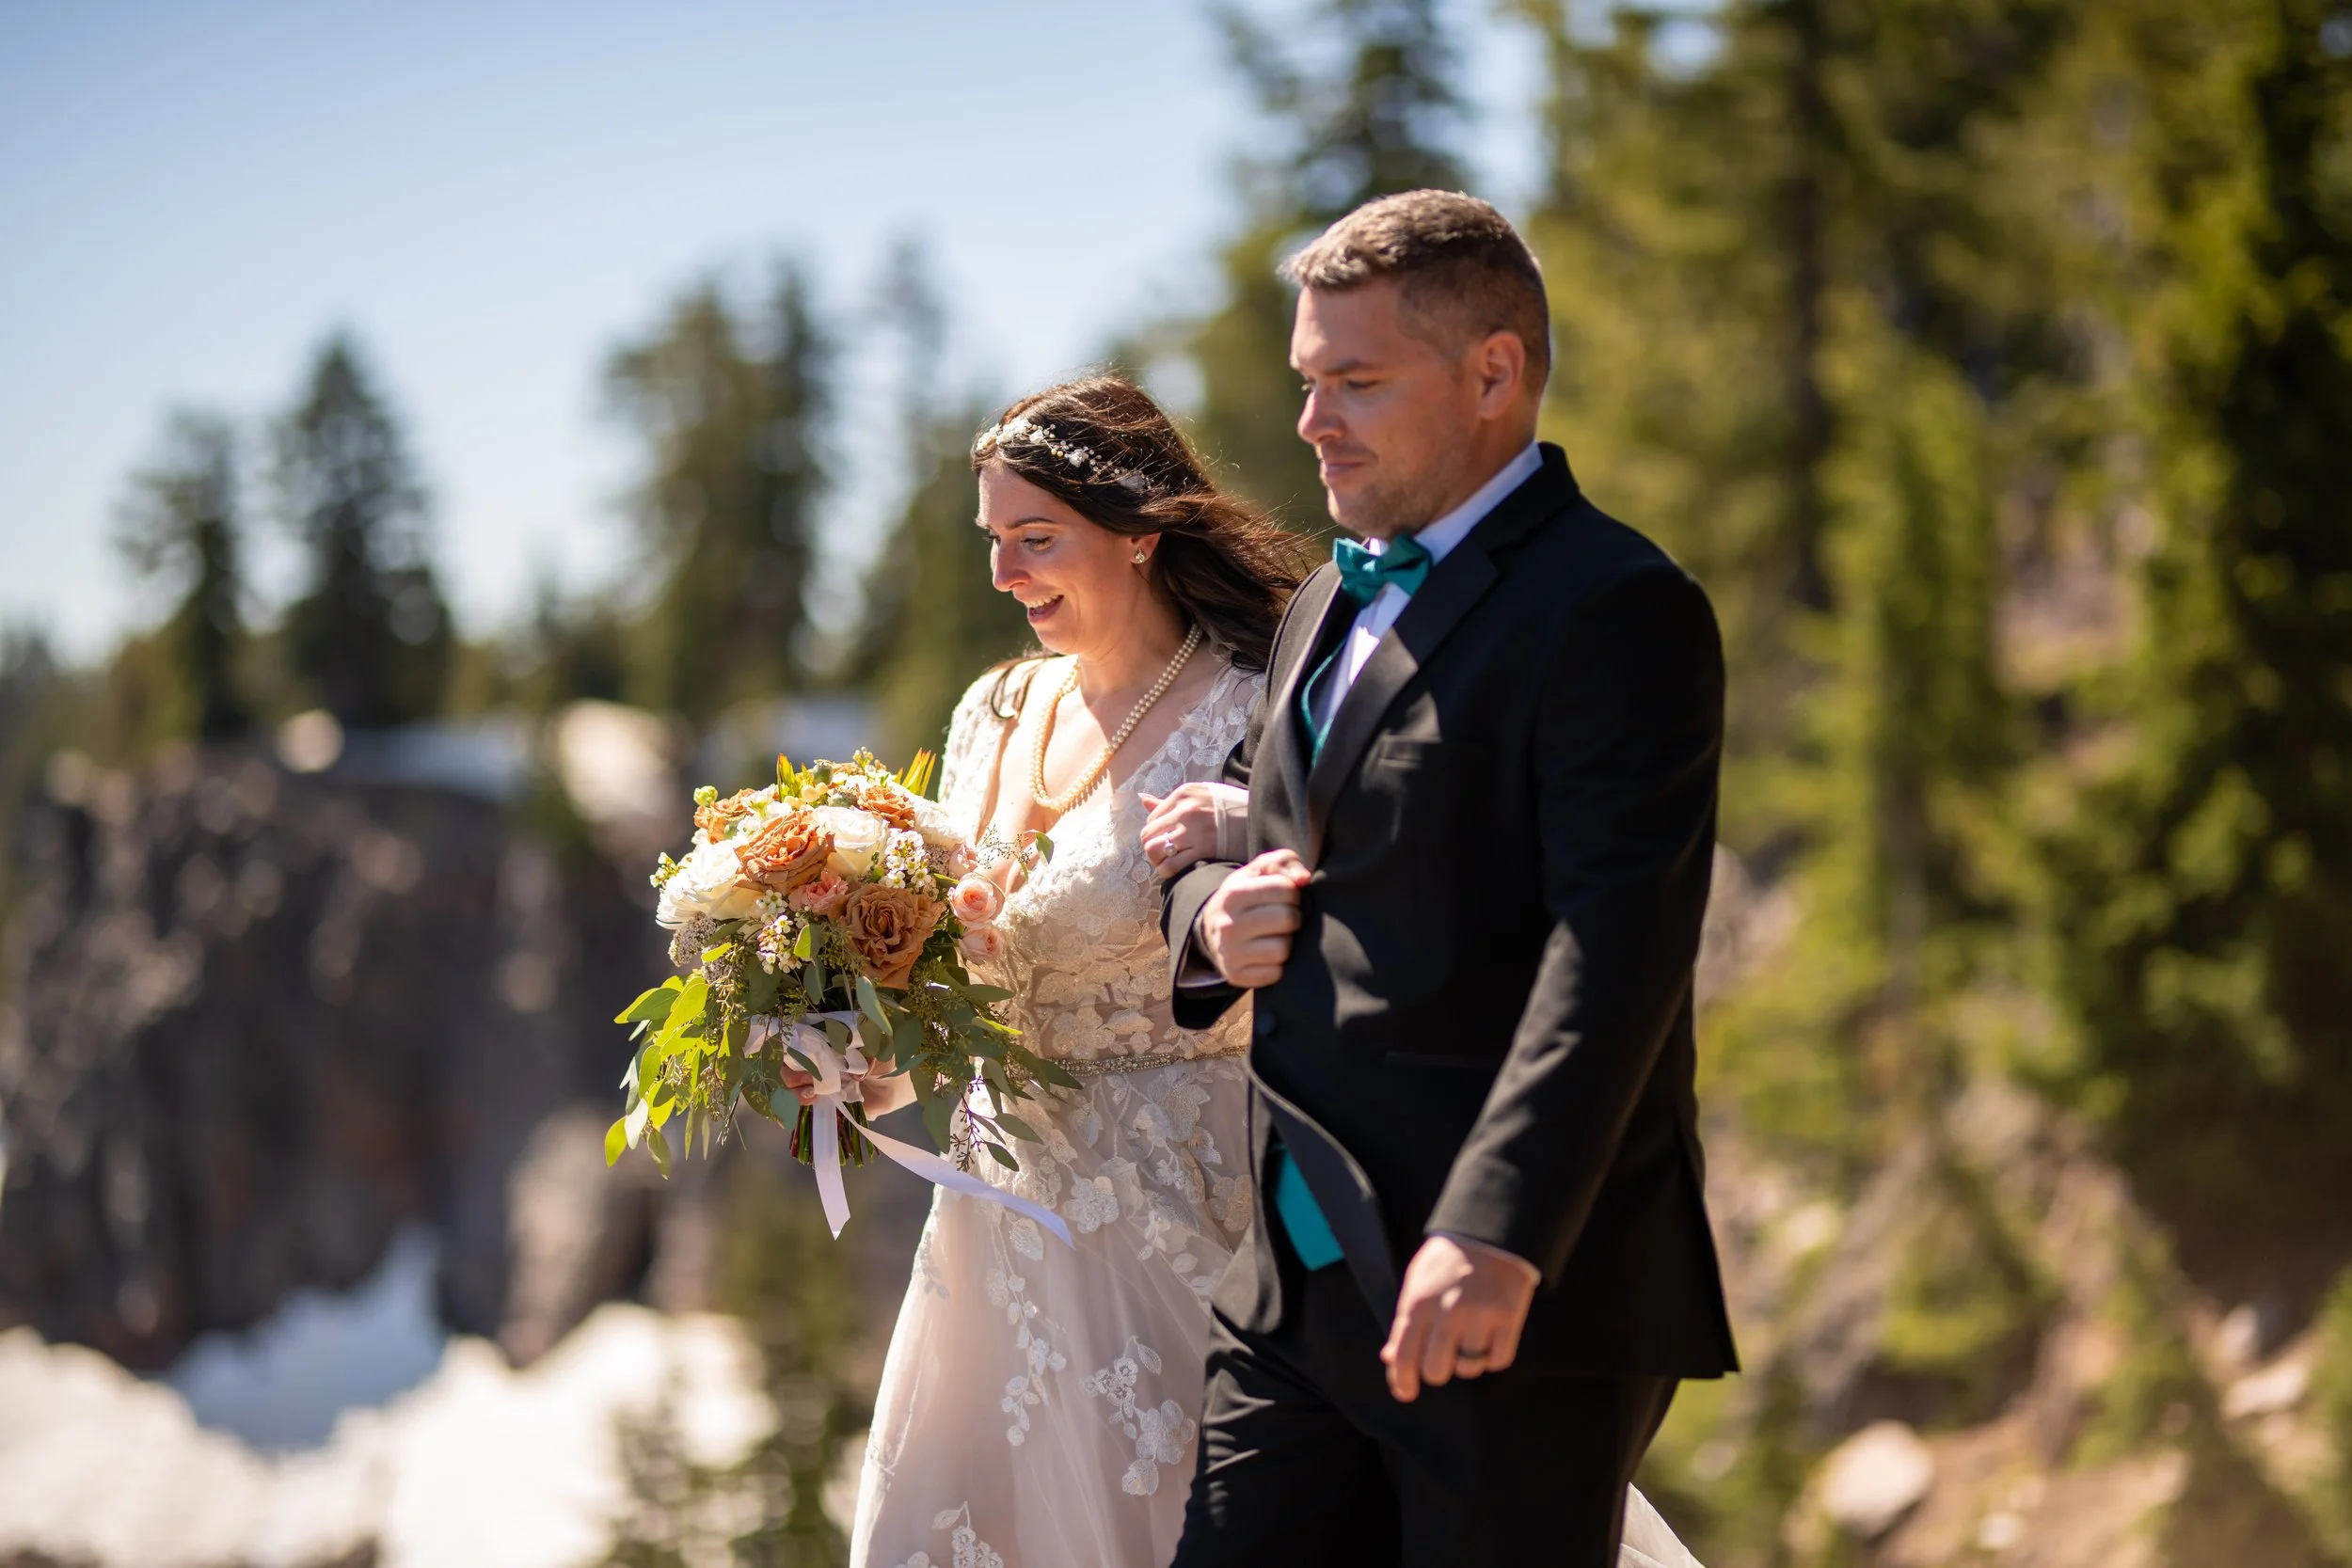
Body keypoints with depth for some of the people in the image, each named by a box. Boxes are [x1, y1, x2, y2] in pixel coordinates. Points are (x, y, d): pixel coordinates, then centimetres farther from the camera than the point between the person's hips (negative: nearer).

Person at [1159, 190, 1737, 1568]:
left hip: (1524, 1305, -8)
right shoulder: (1332, 603, 18)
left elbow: (1611, 953, -21)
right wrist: (1214, 911, 4)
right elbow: (1236, 827, 29)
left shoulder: (1619, 611, -10)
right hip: (1300, 1296, 8)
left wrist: (1495, 1238, -31)